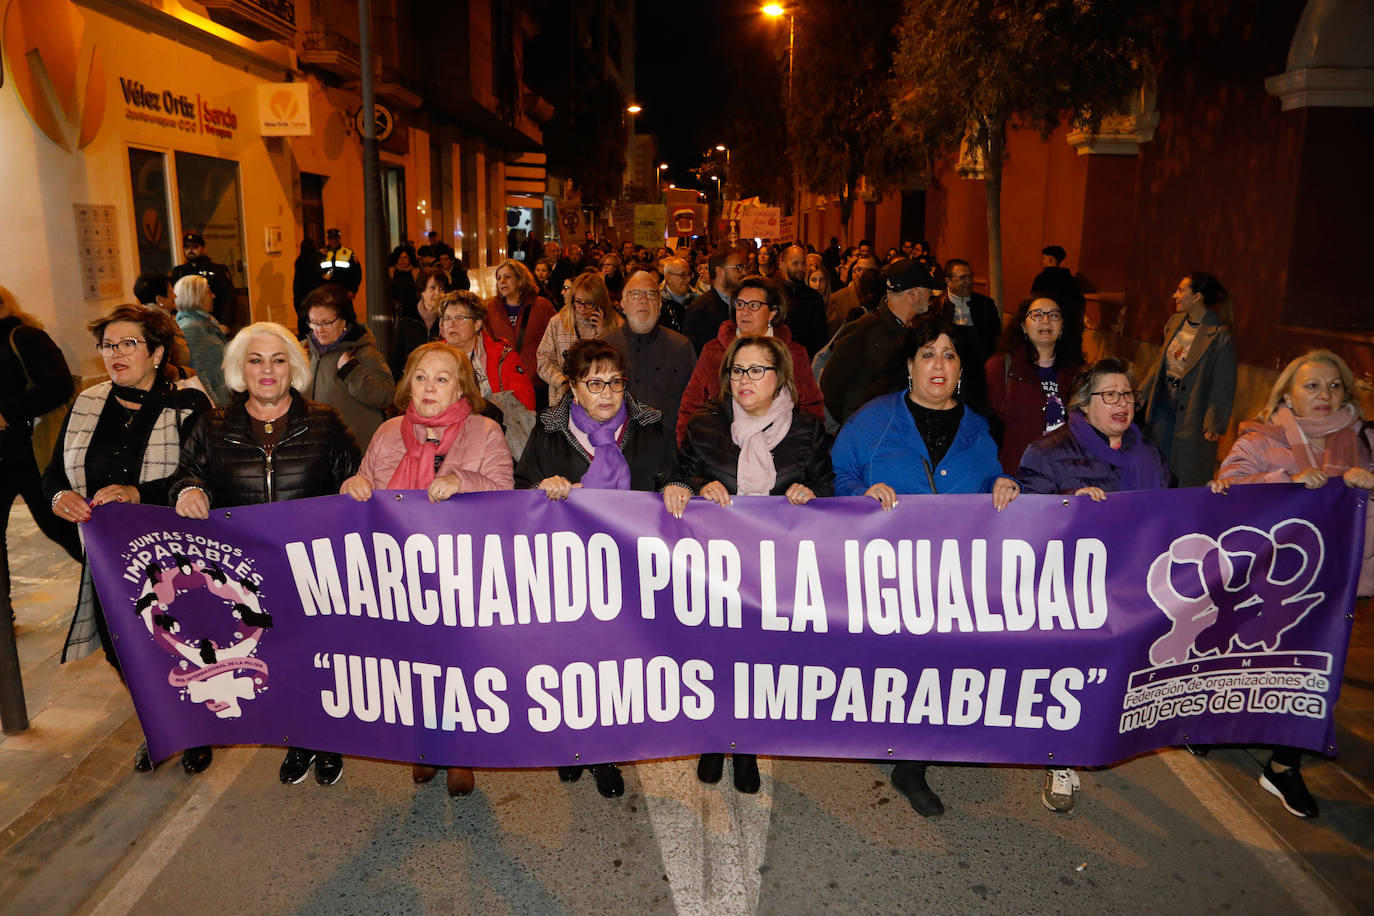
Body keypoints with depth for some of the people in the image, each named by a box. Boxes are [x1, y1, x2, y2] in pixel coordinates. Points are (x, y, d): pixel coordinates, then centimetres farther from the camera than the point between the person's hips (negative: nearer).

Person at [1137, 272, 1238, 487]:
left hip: (1193, 411, -6)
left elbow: (1224, 386, -14)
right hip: (1164, 402, 6)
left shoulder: (1221, 336, -17)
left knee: (1186, 475, 2)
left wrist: (1215, 424, -15)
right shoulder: (1175, 322, 5)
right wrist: (1142, 394, 14)